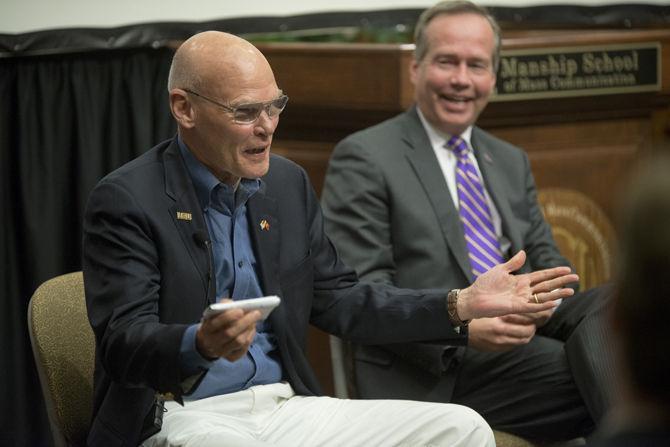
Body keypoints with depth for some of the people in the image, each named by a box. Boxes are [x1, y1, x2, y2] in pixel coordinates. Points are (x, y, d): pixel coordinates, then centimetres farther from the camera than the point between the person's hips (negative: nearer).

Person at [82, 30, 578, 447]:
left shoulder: (289, 182, 11)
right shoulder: (125, 200, -8)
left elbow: (339, 301, 15)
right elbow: (124, 343, -16)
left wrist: (463, 304, 5)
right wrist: (202, 343, -38)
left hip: (285, 405, 7)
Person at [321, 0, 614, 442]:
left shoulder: (512, 162, 22)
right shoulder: (364, 157, 0)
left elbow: (547, 259, 20)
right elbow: (359, 290, -8)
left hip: (525, 334, 7)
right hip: (434, 373, -7)